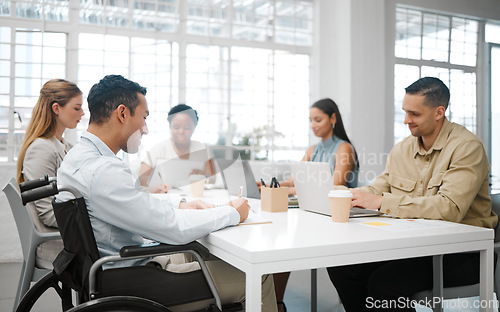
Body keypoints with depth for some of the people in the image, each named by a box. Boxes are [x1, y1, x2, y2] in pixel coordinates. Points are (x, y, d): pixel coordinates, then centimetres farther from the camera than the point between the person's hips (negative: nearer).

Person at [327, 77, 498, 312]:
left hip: (459, 251, -6)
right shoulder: (402, 149, 11)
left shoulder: (466, 147, -12)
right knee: (340, 266, -11)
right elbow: (377, 190, 12)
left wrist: (382, 201, -25)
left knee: (383, 282, -28)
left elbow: (450, 208, -24)